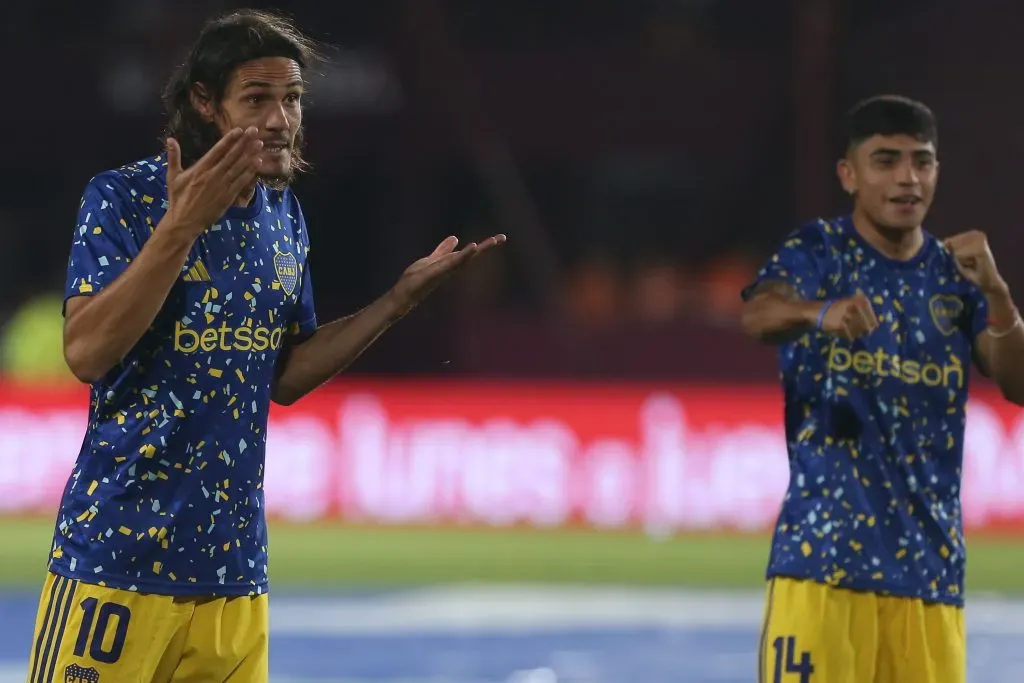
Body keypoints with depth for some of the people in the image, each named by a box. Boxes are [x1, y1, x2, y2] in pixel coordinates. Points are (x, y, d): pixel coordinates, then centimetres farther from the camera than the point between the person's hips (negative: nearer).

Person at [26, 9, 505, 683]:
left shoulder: (286, 220, 10)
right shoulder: (126, 196, -8)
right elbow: (86, 352, -19)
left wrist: (402, 297, 10)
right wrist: (181, 226, -25)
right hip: (118, 552, -5)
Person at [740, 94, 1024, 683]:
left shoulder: (953, 272, 10)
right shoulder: (818, 253, -1)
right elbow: (759, 314, -23)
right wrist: (818, 312, -45)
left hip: (930, 563, 4)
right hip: (823, 552, -4)